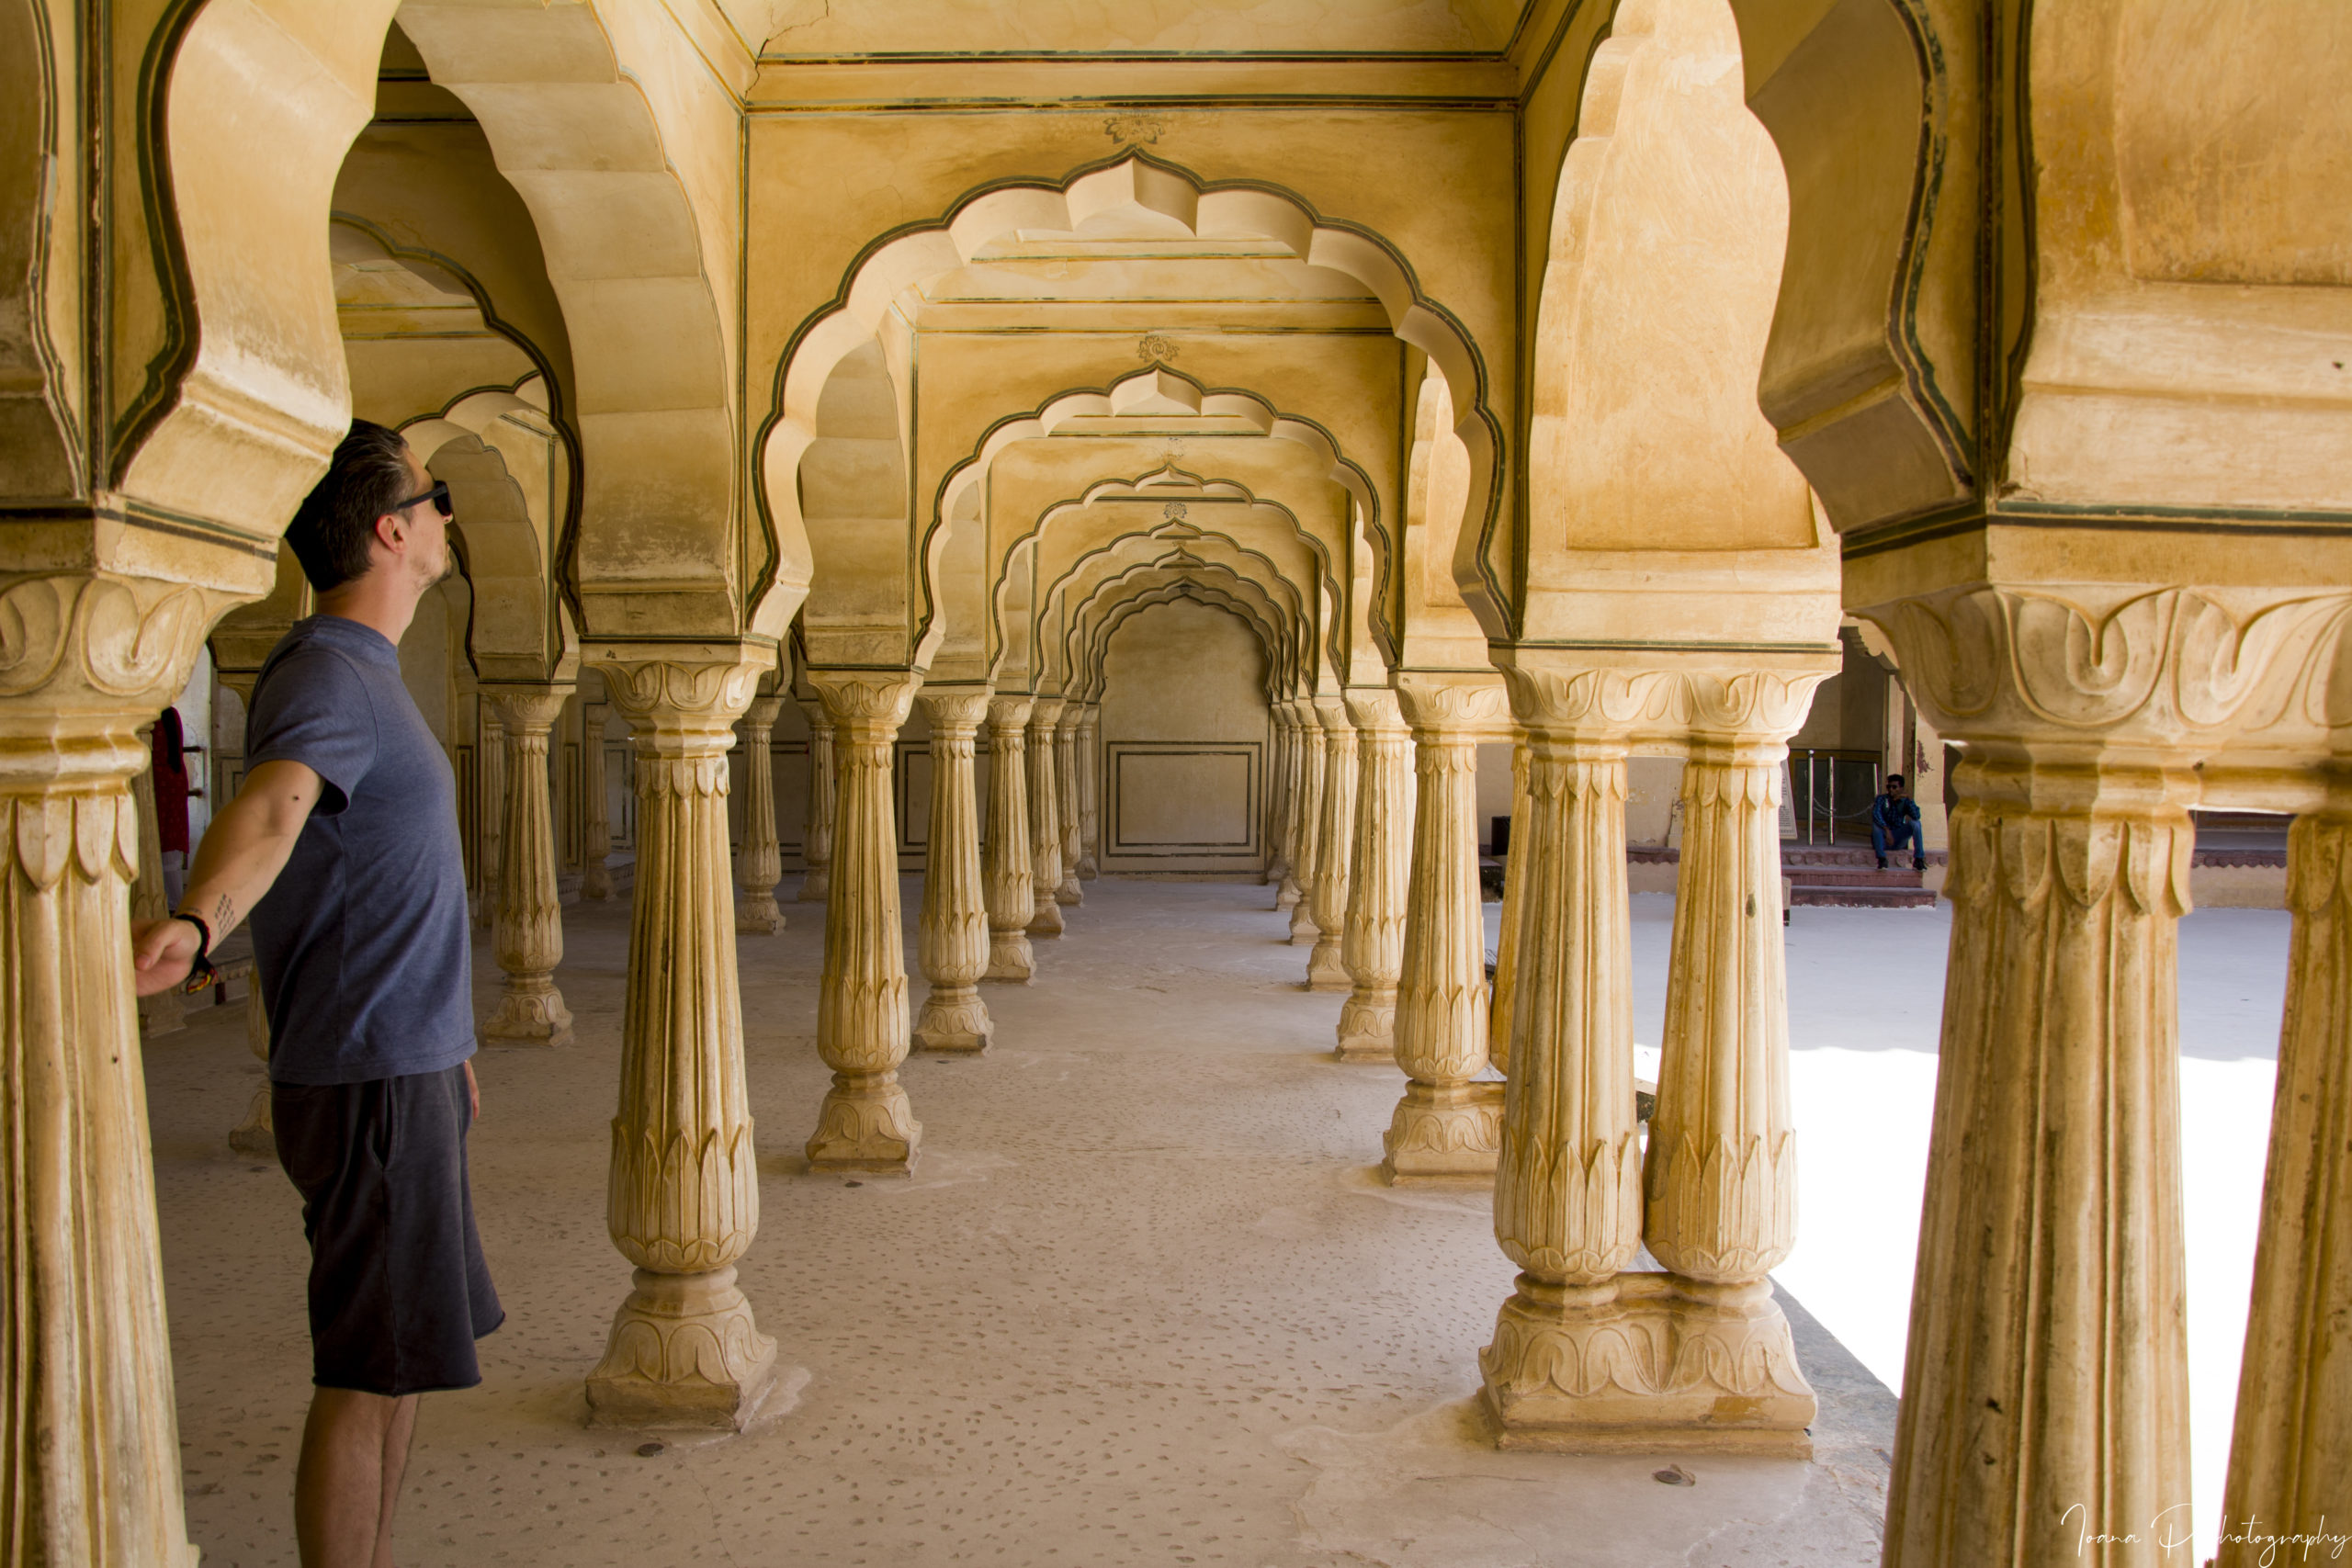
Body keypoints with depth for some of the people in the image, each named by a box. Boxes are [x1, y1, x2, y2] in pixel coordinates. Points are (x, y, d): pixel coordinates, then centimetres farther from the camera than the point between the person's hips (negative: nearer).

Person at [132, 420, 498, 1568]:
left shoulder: (367, 672, 15)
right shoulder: (326, 677, -16)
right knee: (369, 1374, -2)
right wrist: (195, 926, -59)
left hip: (409, 1066, 10)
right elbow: (269, 810, -38)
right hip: (370, 1083, -10)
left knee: (404, 1358, 19)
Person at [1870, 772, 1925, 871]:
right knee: (1876, 822, -30)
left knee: (1915, 823, -19)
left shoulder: (1905, 801, 3)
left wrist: (1910, 799, -23)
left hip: (1898, 841, 2)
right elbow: (1876, 814, -25)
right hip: (1883, 840, -2)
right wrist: (1887, 830, -38)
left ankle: (1918, 860, -24)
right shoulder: (1881, 799, -3)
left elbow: (1916, 816, -16)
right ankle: (1882, 859, -33)